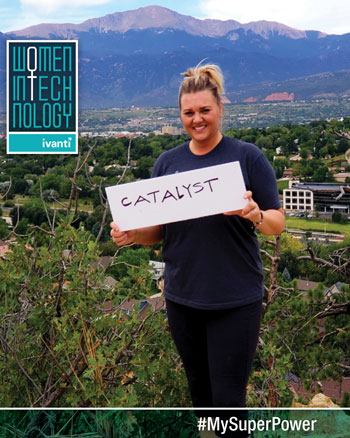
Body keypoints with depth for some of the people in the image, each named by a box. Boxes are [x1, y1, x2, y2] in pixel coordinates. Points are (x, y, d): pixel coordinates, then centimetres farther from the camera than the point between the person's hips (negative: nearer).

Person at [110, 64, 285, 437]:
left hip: (235, 300, -4)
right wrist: (131, 235, -10)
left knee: (228, 399, 1)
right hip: (182, 298, 4)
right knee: (200, 392, 18)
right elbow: (158, 229, 11)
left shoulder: (248, 157, -4)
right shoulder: (167, 162, 6)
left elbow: (278, 223, -4)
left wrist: (254, 214, -25)